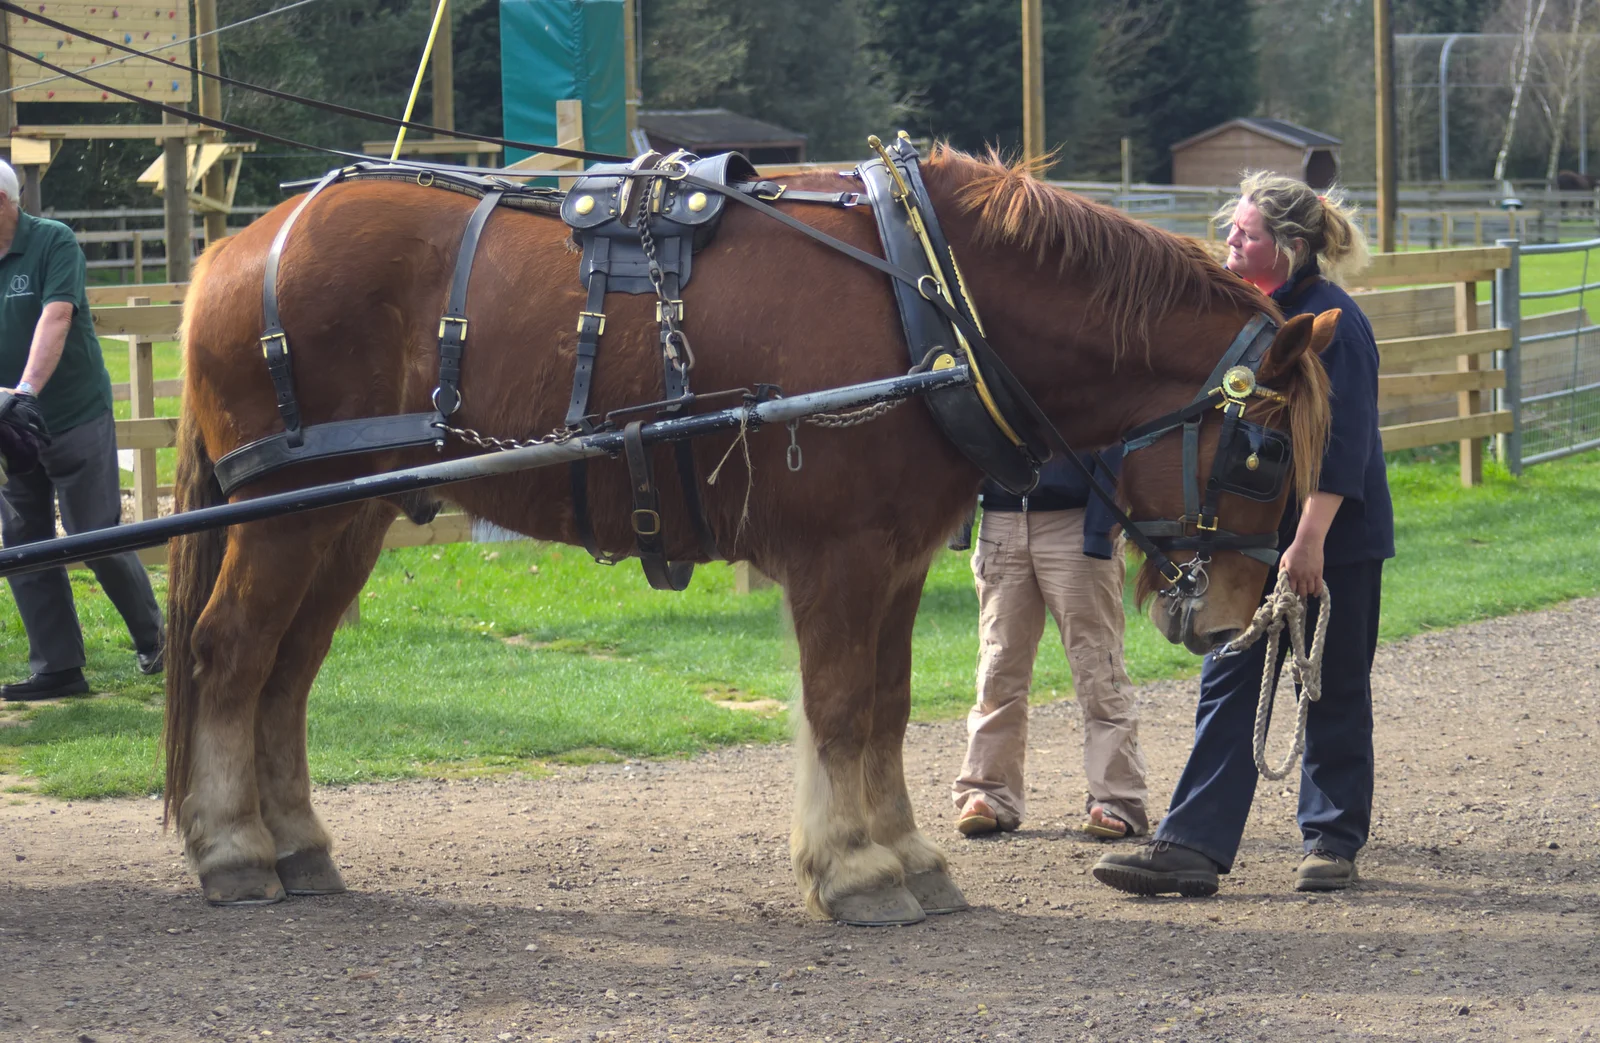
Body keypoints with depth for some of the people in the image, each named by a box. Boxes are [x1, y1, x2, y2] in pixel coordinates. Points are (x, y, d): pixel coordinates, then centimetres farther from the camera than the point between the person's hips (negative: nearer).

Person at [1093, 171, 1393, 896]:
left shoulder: (1333, 323, -15)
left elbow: (1342, 448, -19)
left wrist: (1310, 539, -23)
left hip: (1335, 544, -8)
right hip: (1254, 538, 8)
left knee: (1334, 693, 5)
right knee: (1228, 687, 2)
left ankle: (1333, 842, 16)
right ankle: (1192, 846, -1)